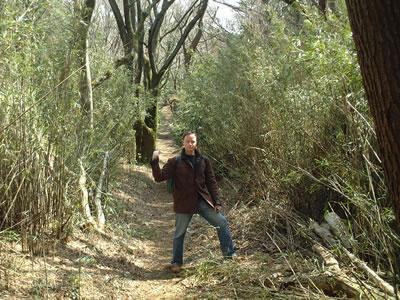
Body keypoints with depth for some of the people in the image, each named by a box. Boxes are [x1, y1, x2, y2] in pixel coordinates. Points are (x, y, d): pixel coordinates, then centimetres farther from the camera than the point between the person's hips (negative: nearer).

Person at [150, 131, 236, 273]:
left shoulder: (204, 160, 5)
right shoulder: (175, 162, -4)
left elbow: (211, 182, 8)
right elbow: (160, 177, -9)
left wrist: (216, 201, 2)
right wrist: (155, 162, -24)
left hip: (202, 201, 3)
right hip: (183, 203, -3)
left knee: (222, 222, 1)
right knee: (179, 233, 8)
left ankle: (229, 253, 18)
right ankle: (176, 262, 27)